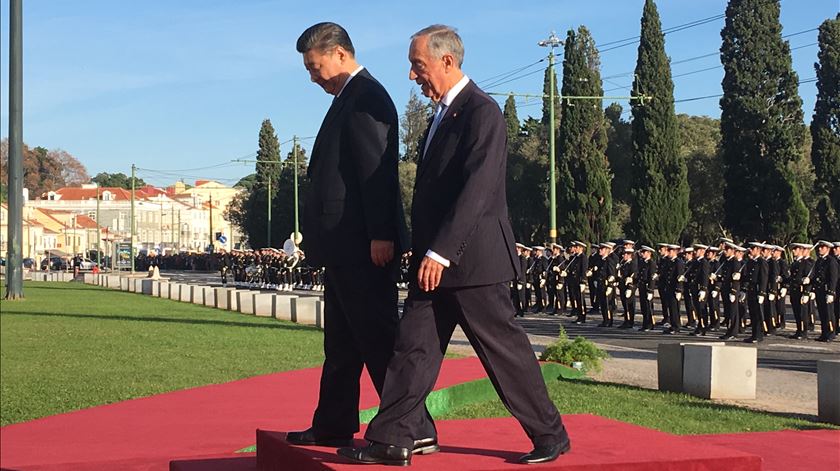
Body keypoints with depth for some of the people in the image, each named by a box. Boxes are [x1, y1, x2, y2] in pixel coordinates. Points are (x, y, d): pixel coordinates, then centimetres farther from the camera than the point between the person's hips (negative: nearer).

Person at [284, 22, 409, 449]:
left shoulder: (366, 97, -13)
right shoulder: (348, 98, 18)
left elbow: (378, 170, -20)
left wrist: (381, 235, -24)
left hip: (364, 246, -11)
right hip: (346, 247, 11)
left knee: (377, 336, -7)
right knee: (341, 341, 15)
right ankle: (333, 426, 24)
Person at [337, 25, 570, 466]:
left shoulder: (482, 112, -13)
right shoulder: (443, 113, 17)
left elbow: (476, 190, -22)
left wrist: (439, 252, -25)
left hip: (472, 259, -9)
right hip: (435, 259, 9)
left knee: (505, 349, 0)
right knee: (413, 346, 4)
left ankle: (550, 436, 13)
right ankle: (390, 439, 5)